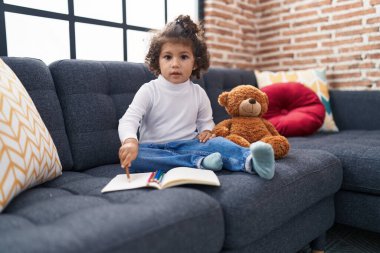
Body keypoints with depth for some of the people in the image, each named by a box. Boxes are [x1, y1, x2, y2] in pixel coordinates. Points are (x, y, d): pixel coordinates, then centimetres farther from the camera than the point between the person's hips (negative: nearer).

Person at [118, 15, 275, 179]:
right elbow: (129, 120, -16)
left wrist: (206, 131, -7)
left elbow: (206, 121, 19)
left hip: (187, 145, 2)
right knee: (131, 156, -34)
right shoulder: (149, 90, -6)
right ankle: (198, 162, -41)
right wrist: (130, 141, -40)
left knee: (216, 142, -26)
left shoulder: (199, 93, 5)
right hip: (155, 148, -2)